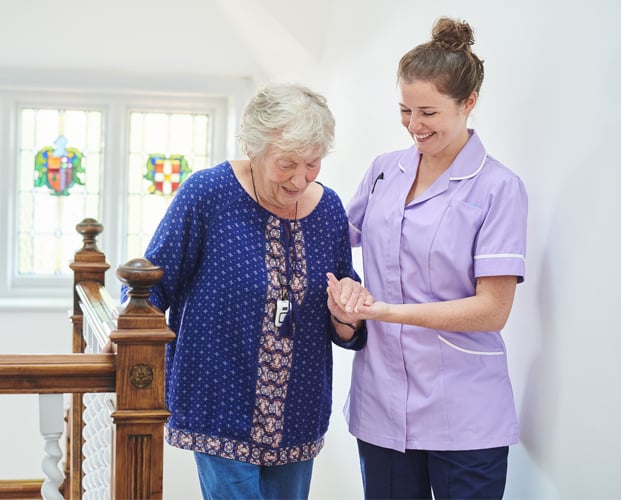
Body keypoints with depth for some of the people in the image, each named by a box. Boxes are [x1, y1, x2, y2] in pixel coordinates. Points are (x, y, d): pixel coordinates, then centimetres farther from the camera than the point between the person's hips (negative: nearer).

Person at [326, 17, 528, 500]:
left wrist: (384, 310, -20)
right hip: (381, 406, 4)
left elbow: (493, 310, -13)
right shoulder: (384, 171, 8)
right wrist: (345, 285, -3)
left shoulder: (498, 187, -7)